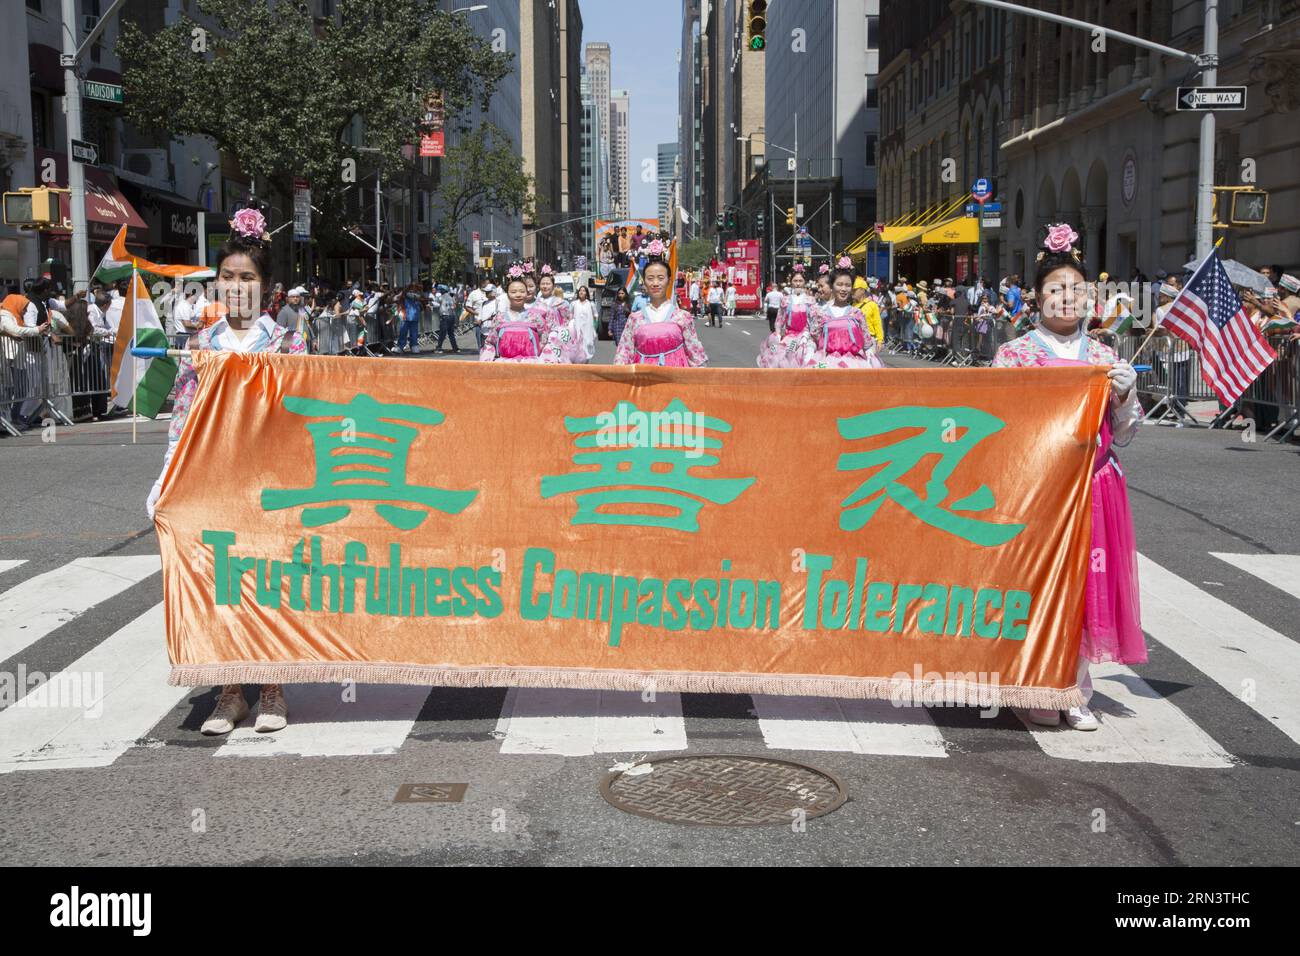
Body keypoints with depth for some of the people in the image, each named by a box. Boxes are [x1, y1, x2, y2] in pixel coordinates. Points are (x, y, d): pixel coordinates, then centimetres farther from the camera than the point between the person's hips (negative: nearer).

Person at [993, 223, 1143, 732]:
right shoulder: (1015, 354, 0)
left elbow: (1123, 435, 9)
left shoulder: (1105, 357, 10)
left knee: (1088, 584, 5)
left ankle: (1074, 690, 16)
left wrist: (1124, 395, -8)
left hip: (1094, 489, 3)